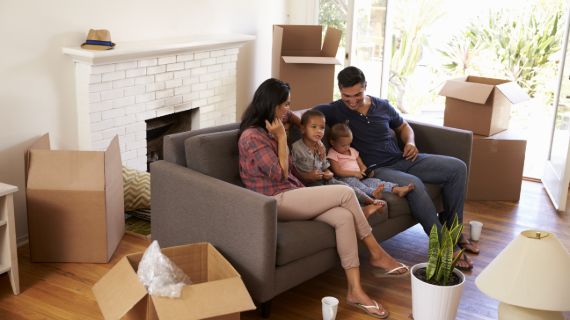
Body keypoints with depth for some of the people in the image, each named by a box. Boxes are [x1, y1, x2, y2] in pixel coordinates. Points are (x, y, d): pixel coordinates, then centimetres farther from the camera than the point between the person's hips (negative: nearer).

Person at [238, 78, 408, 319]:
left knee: (344, 217, -17)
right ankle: (377, 254, -4)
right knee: (345, 193, -18)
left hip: (290, 196, 9)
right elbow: (280, 174, -14)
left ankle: (355, 291, -17)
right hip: (277, 202, -9)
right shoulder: (251, 137, -12)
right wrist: (281, 138, -9)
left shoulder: (268, 131, 19)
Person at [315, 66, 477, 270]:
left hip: (402, 160, 7)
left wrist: (410, 142, 4)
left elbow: (403, 126, 24)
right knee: (414, 184, -36)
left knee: (457, 167, -5)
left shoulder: (382, 106, 9)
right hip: (376, 170, -6)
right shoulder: (335, 111, -4)